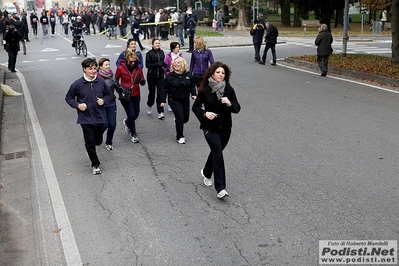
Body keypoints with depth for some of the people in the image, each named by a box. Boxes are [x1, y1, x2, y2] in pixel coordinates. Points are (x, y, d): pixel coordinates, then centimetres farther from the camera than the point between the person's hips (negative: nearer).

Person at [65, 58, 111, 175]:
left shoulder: (101, 82, -3)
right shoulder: (77, 84, -10)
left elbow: (108, 94, 13)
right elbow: (68, 98, 2)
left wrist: (104, 100, -8)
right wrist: (77, 105, -14)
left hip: (99, 117, 3)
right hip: (86, 119, -3)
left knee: (98, 141, 15)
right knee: (90, 143, 0)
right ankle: (95, 164, 19)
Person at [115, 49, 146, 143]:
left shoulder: (138, 68, -1)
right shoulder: (121, 68, -10)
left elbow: (142, 82, 6)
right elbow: (116, 79, 6)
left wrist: (142, 81, -17)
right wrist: (118, 87, -11)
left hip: (136, 95, 4)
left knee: (136, 114, 10)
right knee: (131, 114, -8)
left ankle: (127, 122, 46)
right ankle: (133, 134, 11)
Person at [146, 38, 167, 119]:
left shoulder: (161, 52, 6)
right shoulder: (149, 53, -7)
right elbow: (147, 65, -12)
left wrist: (166, 66, 1)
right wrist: (157, 64, -21)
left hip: (160, 75, 3)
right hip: (151, 76, -3)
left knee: (160, 93, -5)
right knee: (152, 92, 9)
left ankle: (160, 112, -4)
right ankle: (149, 105, 40)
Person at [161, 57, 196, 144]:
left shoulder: (188, 75, 0)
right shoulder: (170, 76, -9)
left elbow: (192, 85, 12)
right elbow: (164, 89, -5)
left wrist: (194, 94, -2)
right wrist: (163, 100, -8)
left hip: (185, 100, 4)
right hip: (174, 100, -4)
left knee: (186, 118, 11)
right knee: (180, 117, -13)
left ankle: (177, 120, 47)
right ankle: (180, 137, 2)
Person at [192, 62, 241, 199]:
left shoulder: (228, 89, -1)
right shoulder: (205, 91, -8)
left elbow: (237, 108, -1)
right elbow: (195, 107, 3)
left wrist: (229, 103, -21)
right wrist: (205, 114, -15)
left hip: (225, 128, 4)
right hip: (210, 128, -4)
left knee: (216, 152, 20)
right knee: (218, 155, -14)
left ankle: (206, 173, 48)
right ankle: (220, 188, -12)